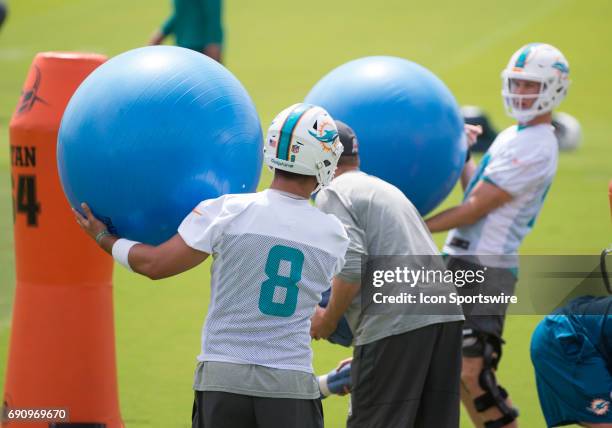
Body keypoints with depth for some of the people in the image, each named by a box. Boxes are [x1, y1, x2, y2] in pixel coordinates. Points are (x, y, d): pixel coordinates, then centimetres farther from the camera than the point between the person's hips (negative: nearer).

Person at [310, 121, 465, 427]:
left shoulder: (332, 195, 0)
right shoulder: (383, 188, 29)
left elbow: (352, 269, -15)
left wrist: (327, 319, 1)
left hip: (395, 324, -9)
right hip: (446, 314, 9)